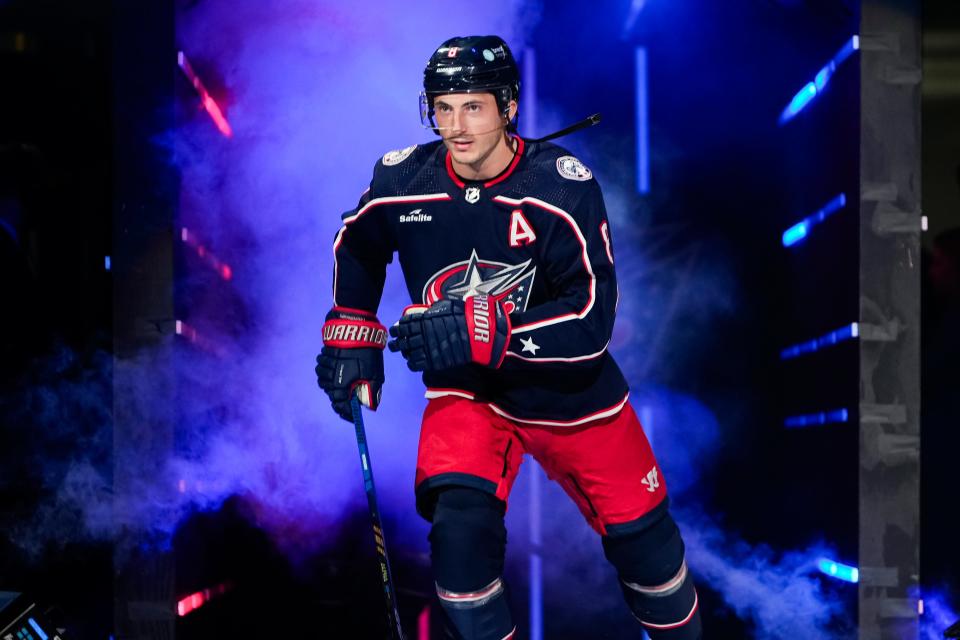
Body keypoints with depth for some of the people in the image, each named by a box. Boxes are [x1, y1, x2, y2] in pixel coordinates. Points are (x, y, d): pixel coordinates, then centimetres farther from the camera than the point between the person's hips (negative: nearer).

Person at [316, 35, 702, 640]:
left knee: (641, 534, 10)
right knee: (460, 528, -23)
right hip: (465, 390, 1)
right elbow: (357, 244, 10)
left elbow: (591, 319, -29)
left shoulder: (562, 184, -24)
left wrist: (484, 331, -38)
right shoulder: (402, 180, -13)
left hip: (571, 389, -1)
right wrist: (352, 333, 5)